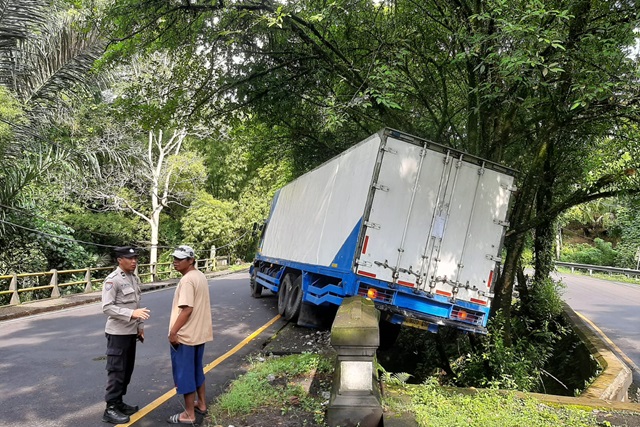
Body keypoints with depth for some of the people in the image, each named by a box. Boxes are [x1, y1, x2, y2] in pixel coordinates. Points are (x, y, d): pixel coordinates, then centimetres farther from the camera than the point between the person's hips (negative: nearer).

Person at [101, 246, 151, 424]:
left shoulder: (135, 278, 9)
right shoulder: (112, 280, -16)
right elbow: (107, 307, -22)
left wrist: (140, 326, 17)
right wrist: (131, 314, -30)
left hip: (131, 332, 8)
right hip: (118, 333, -8)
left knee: (127, 370, 15)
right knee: (116, 371, 0)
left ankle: (118, 403, 28)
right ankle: (110, 409, 11)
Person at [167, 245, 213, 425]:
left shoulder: (187, 280, -21)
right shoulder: (200, 276, 9)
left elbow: (187, 309, -26)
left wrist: (173, 331, -19)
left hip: (185, 335, -9)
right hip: (199, 332, 9)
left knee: (184, 374, 2)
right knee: (196, 370, 21)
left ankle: (189, 414, 10)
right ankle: (201, 404, 33)